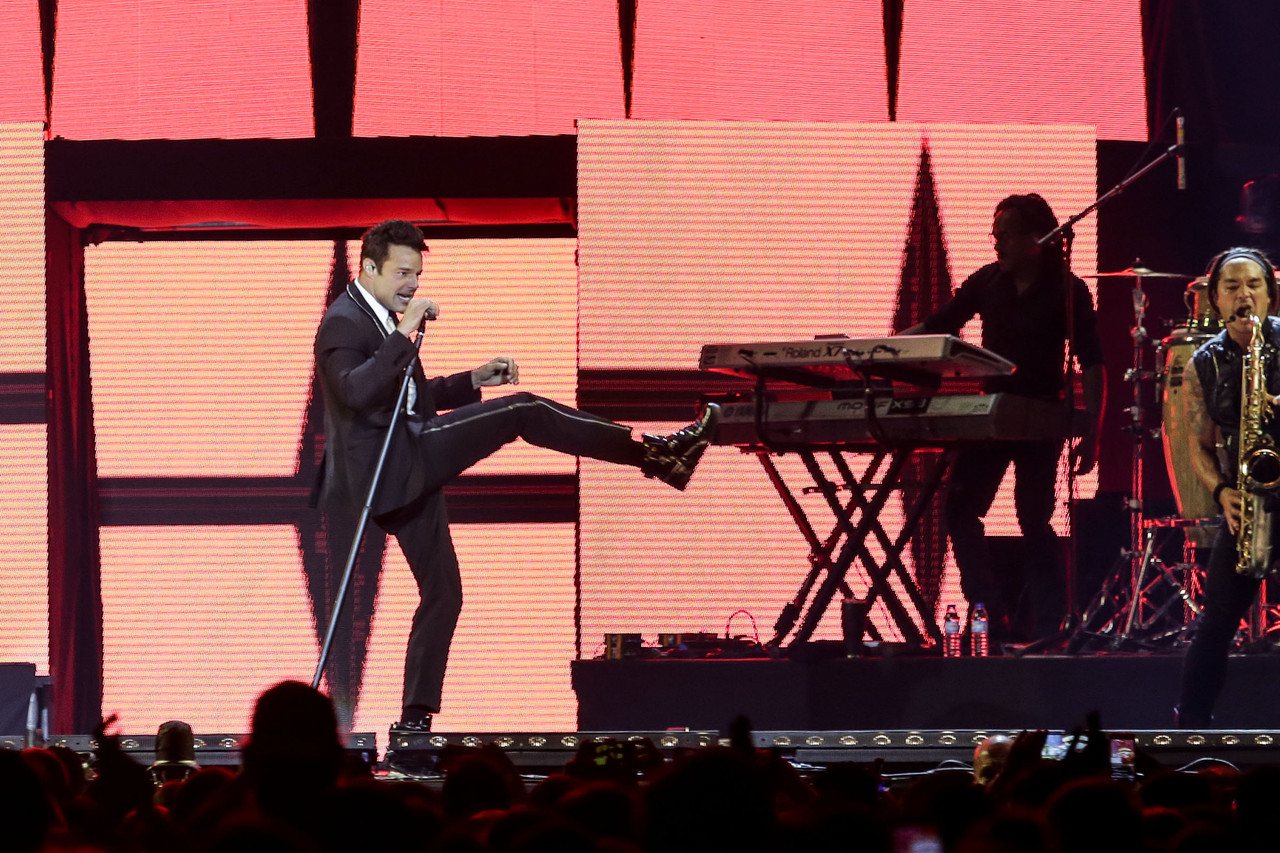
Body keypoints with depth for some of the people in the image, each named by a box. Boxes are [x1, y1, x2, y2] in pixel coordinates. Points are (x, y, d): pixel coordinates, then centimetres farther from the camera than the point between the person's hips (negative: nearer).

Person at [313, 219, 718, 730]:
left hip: (410, 470, 10)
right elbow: (355, 391, -28)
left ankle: (416, 720, 12)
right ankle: (655, 453, -13)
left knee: (442, 595, 10)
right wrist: (403, 335, -29)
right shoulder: (343, 323, -10)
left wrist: (474, 379, 18)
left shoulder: (383, 320, 22)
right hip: (390, 464, -10)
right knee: (521, 412, -15)